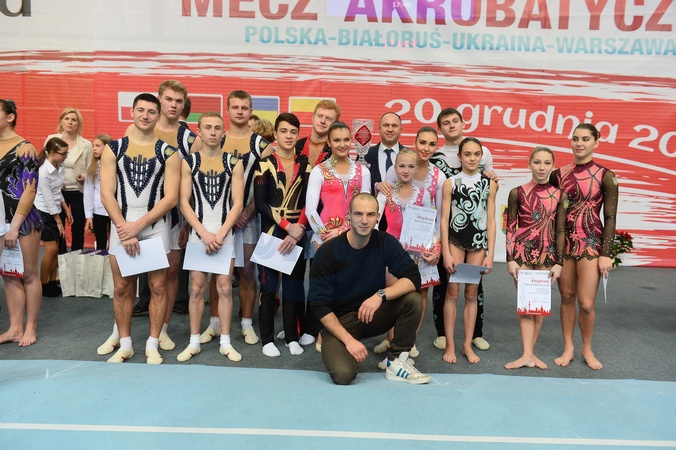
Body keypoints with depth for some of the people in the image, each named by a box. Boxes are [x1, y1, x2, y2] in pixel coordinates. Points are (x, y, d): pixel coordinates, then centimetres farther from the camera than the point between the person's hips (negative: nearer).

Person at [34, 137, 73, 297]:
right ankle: (43, 285, 4)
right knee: (51, 249, -8)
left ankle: (52, 282, 19)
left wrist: (66, 210, 10)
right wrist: (59, 222, -15)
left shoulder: (59, 168, 0)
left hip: (56, 211, 7)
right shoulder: (43, 172, -21)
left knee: (56, 249, 9)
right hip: (44, 213, -7)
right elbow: (48, 200, -19)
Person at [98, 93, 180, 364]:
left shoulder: (168, 152, 2)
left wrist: (139, 225, -12)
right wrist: (124, 228, -11)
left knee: (158, 286, 2)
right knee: (122, 288, 7)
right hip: (121, 226, 1)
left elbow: (171, 198, -5)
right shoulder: (113, 148, 5)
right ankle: (124, 344, 21)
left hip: (156, 227, -1)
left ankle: (152, 345, 15)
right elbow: (107, 194, -1)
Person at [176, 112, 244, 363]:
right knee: (197, 288, 4)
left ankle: (225, 342, 11)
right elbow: (184, 203, -2)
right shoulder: (188, 162, 3)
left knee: (225, 288, 2)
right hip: (198, 233, 0)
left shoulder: (234, 163, 3)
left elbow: (238, 203, -2)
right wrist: (204, 233, -11)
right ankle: (194, 342, 15)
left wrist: (220, 234, -11)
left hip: (225, 233, 0)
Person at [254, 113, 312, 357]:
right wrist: (287, 226, -15)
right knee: (268, 283, 1)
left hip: (298, 233, 2)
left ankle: (293, 337, 16)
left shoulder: (305, 165, 7)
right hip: (271, 231, -2)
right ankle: (267, 339, 11)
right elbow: (260, 203, -8)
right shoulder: (264, 165, 0)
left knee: (294, 283, 6)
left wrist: (297, 231, -13)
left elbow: (309, 203, 0)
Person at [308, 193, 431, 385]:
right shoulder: (327, 252, -16)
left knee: (413, 300, -22)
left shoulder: (385, 242, -8)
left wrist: (381, 294, -32)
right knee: (343, 374, -27)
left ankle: (397, 363, -6)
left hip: (373, 314, 3)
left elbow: (413, 278, -15)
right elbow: (319, 305, -15)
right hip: (339, 321, -3)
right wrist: (348, 339, -23)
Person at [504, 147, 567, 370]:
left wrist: (559, 262, 1)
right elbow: (510, 228, 0)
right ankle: (528, 355, 4)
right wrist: (510, 259, -5)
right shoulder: (517, 193, -1)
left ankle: (530, 351, 19)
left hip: (547, 254, 2)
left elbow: (560, 231, 4)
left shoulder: (559, 195, 3)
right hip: (522, 252, -2)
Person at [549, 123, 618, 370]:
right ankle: (568, 348, 24)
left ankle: (587, 349, 20)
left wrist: (606, 254, -7)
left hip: (590, 243, -3)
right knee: (566, 297, 9)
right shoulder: (558, 174, 5)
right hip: (563, 242, 3)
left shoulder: (605, 176, -3)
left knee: (586, 303, -4)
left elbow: (610, 218, -3)